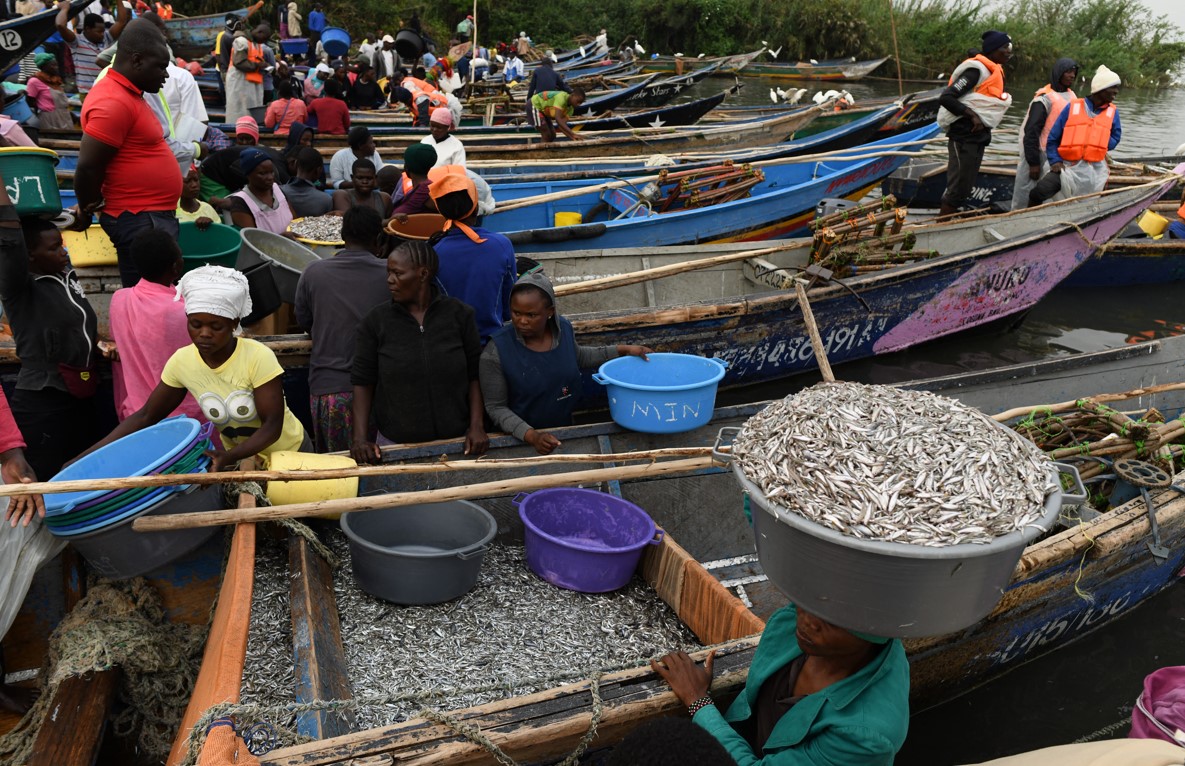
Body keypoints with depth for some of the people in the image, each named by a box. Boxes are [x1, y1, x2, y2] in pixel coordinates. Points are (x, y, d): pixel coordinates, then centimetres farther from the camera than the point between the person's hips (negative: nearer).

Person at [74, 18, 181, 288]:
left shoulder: (127, 93, 14)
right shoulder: (113, 102, -18)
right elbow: (87, 167, -19)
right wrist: (88, 211, -4)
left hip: (153, 215, 10)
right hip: (139, 220, -10)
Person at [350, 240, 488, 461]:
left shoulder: (459, 314, -3)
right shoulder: (375, 320, -3)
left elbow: (474, 375, 0)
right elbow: (363, 381, -1)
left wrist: (476, 426, -9)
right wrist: (360, 437, -11)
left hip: (456, 441, 0)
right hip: (396, 443, 0)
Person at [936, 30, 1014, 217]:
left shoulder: (993, 71, 15)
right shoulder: (977, 69, -14)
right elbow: (946, 98, -21)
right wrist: (972, 115, -22)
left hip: (977, 136, 10)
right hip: (964, 135, -10)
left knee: (964, 187, 13)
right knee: (959, 187, -9)